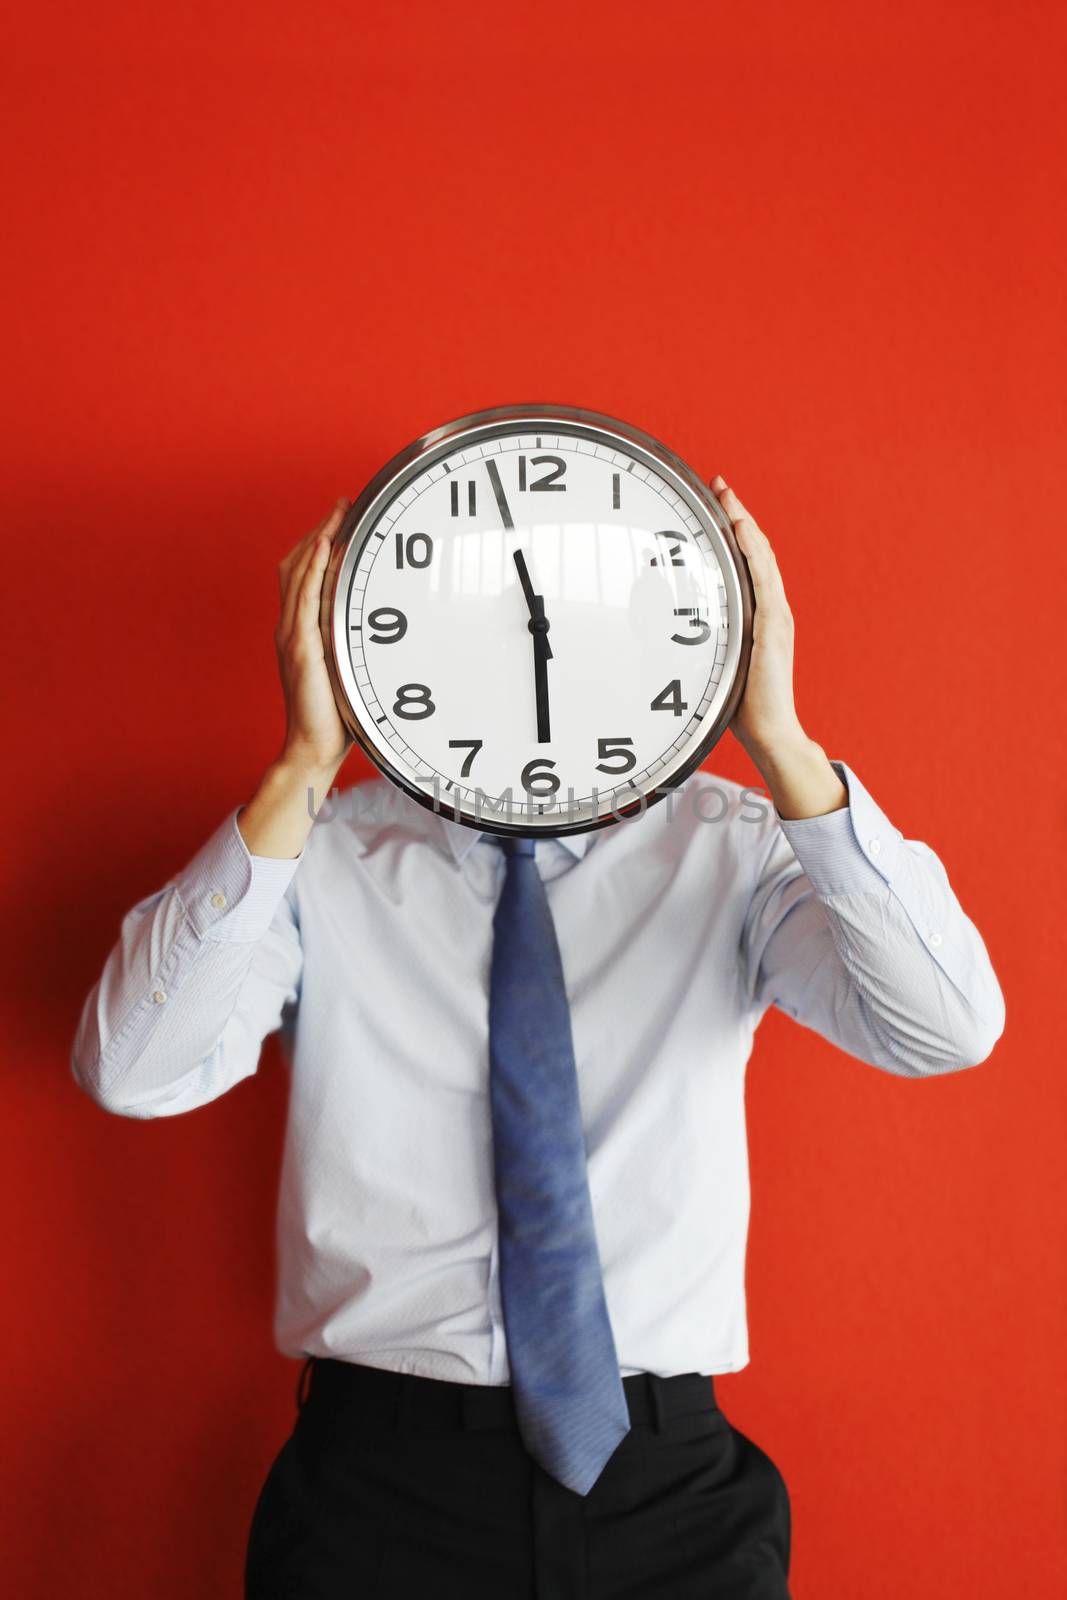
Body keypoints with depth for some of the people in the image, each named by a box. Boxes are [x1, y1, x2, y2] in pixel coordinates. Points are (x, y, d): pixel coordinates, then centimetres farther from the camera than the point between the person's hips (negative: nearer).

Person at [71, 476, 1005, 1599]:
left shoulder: (729, 849, -2)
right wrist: (302, 768, -23)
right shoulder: (316, 852, -4)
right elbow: (127, 1069, -18)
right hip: (382, 1479, 0)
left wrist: (780, 744, -24)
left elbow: (951, 1026, -16)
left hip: (664, 1479, 1)